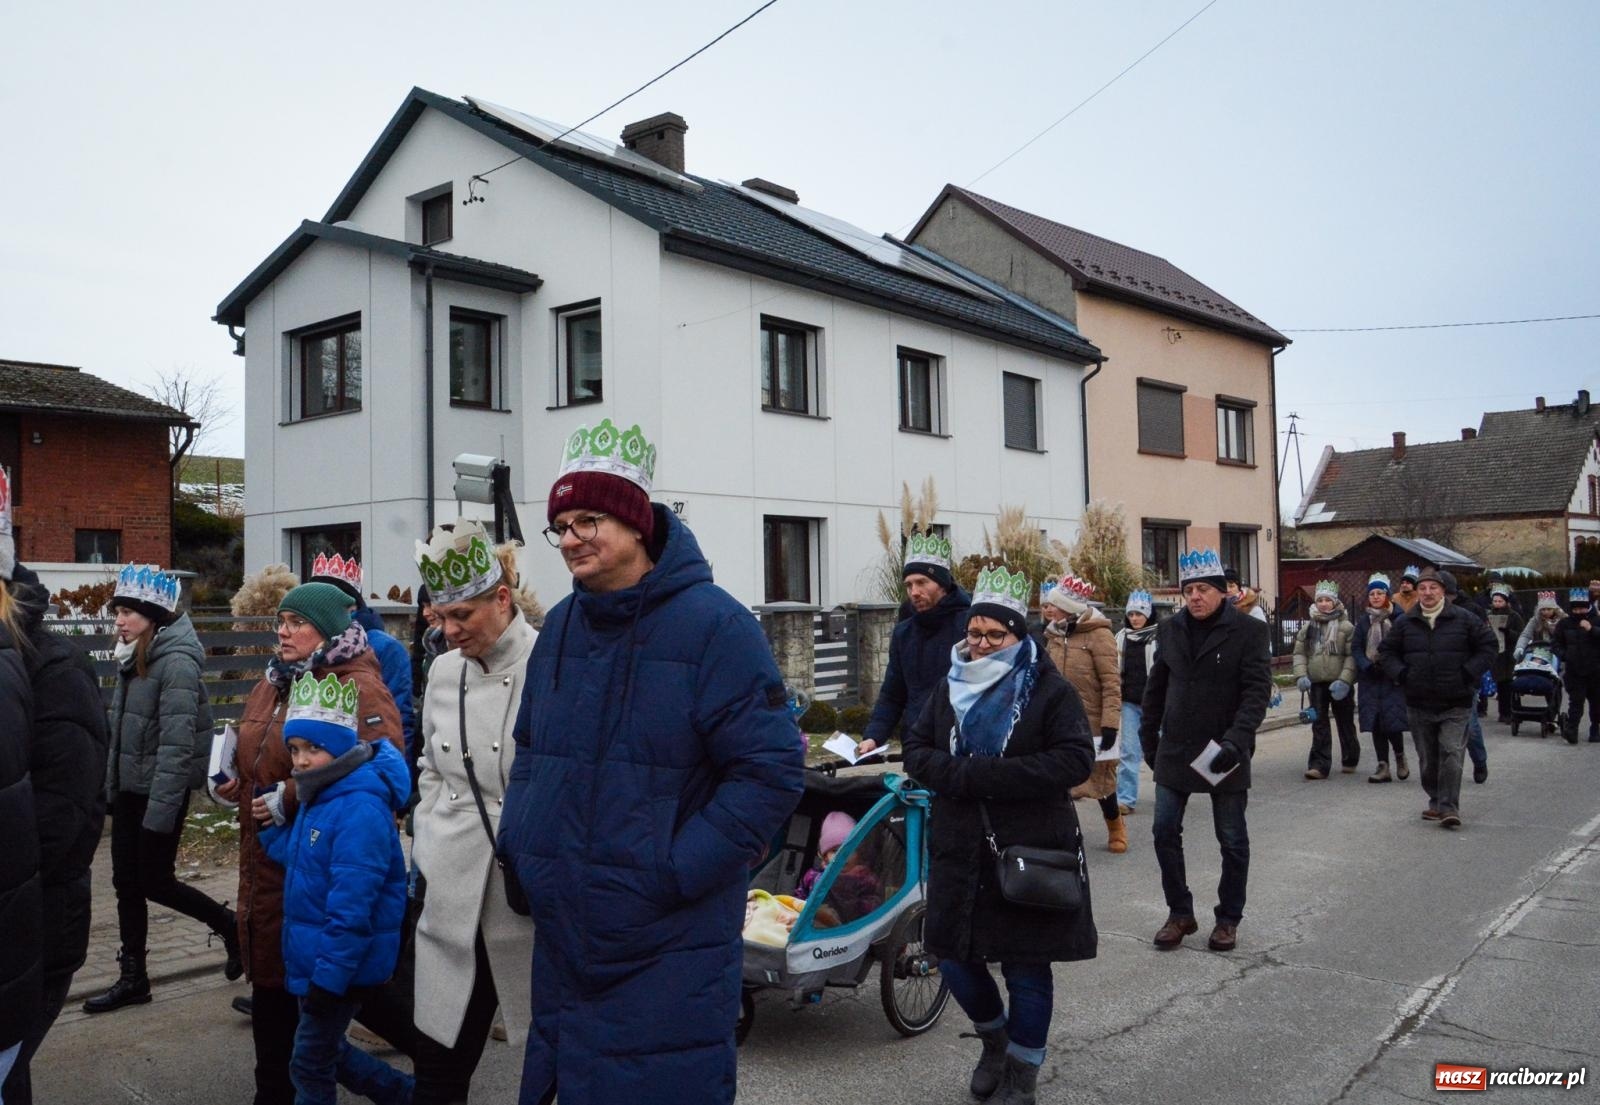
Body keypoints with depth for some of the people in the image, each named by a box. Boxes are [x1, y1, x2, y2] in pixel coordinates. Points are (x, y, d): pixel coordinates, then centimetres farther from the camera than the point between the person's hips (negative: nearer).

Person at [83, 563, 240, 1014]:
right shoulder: (133, 658, 8)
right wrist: (111, 787, 13)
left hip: (159, 791, -8)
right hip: (128, 789, 8)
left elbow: (176, 744, -23)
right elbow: (119, 729, 14)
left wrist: (160, 809, -24)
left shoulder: (176, 662, -19)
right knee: (126, 881, 11)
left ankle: (228, 925, 22)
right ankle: (133, 979, 21)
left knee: (155, 881, 1)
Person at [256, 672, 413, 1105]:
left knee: (311, 1065, 5)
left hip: (339, 963, -10)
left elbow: (351, 904, -27)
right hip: (313, 956, 10)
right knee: (327, 1050, 22)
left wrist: (329, 974, -25)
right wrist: (273, 828, 1)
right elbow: (301, 860, 14)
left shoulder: (360, 809, -25)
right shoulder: (317, 797, 7)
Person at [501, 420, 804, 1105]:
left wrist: (674, 871, -20)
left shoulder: (714, 624, -14)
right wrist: (519, 840, 6)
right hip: (562, 934, 7)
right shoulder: (561, 627, 8)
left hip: (668, 947, -6)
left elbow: (771, 772, -17)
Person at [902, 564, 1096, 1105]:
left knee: (1027, 968, 6)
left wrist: (988, 775, -21)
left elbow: (1075, 759, -16)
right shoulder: (951, 688, 9)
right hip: (959, 850, 5)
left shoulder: (1049, 690, -5)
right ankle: (994, 1038, 41)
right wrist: (961, 774, -15)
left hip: (1031, 852, -4)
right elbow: (917, 749, 8)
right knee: (954, 956, 11)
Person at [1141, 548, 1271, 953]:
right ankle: (1180, 914, 21)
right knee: (1165, 832, 5)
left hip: (1225, 752, -4)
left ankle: (1228, 919, 24)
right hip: (1175, 750, 4)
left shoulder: (1248, 631, -8)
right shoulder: (1170, 629, 4)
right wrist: (1149, 738, 10)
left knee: (1232, 840, 8)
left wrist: (1237, 739, -25)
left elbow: (1257, 690, -14)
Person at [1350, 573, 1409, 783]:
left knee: (1392, 721, -9)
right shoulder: (1363, 620, 10)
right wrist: (1367, 666, -10)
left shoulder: (1397, 618, -1)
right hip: (1370, 678, 4)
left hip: (1392, 678, -3)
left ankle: (1400, 757, 17)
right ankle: (1383, 767, 10)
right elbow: (1355, 648, 5)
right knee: (1375, 723, 3)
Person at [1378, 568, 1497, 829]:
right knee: (1427, 758, 10)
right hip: (1419, 703, 3)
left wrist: (1469, 674, -5)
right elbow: (1386, 651, 14)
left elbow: (1487, 646, 5)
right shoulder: (1404, 623, 5)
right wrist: (1402, 675, -1)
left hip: (1455, 704, -3)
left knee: (1451, 754, -11)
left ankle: (1449, 807, -9)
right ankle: (1436, 802, 24)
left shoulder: (1463, 619, -1)